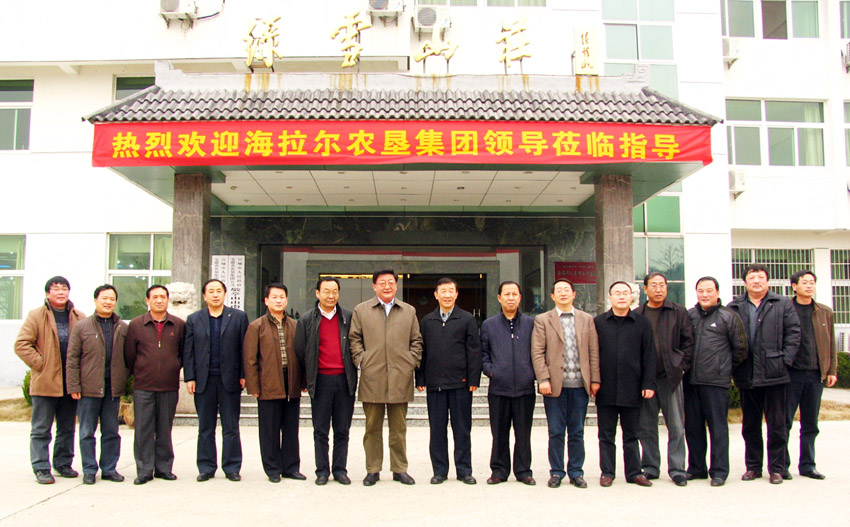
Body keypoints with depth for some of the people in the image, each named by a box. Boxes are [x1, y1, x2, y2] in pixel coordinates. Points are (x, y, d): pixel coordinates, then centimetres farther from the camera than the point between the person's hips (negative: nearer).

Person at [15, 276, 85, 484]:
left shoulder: (79, 318, 7)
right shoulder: (36, 316, -1)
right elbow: (21, 345, -5)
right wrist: (40, 363, -11)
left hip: (70, 382, 3)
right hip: (45, 382, -3)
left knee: (67, 428, 12)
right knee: (41, 429, 2)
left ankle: (63, 464, 24)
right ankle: (41, 468, 9)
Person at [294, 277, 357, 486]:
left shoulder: (348, 317, 6)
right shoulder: (307, 320, 4)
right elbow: (300, 351, 7)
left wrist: (353, 374, 6)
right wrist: (307, 378, 6)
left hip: (344, 380, 1)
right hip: (321, 380, -1)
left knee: (342, 430, 7)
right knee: (320, 430, 6)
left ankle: (340, 469, 17)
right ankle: (322, 471, 16)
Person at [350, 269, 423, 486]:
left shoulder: (409, 311, 14)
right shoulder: (361, 310, 9)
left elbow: (416, 341, 15)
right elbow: (354, 339, 9)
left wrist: (411, 362, 3)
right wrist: (361, 361, -2)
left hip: (400, 379, 1)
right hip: (371, 379, -1)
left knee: (399, 427, 7)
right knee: (372, 427, 5)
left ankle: (400, 469, 17)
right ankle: (373, 470, 14)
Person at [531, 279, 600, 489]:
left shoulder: (587, 319, 11)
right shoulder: (542, 320, 4)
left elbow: (593, 352, 8)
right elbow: (537, 353, -2)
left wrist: (595, 379, 2)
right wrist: (543, 379, -11)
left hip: (580, 385, 2)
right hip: (555, 385, -2)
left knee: (577, 432, 8)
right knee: (556, 432, 4)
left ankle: (576, 473, 19)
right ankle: (556, 472, 16)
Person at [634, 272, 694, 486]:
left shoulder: (679, 313, 5)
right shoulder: (636, 315, 6)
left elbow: (689, 340, 4)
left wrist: (682, 365, -3)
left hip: (670, 376, -1)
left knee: (676, 426, 0)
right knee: (646, 427, 7)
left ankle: (677, 469, 9)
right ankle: (650, 467, 17)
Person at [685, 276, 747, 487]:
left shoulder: (728, 317, 0)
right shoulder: (689, 315, 10)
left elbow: (740, 349, 5)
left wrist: (725, 367, 10)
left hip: (716, 382, -4)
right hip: (691, 381, 4)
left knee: (718, 427, -1)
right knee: (692, 426, 10)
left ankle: (719, 471, 7)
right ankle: (696, 468, 21)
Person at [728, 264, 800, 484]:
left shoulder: (783, 305, 5)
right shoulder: (734, 307, 7)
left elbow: (793, 334, 1)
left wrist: (784, 360, -8)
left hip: (774, 375, -2)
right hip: (746, 377, 2)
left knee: (777, 424, 3)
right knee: (750, 425, 11)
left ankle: (776, 468, 15)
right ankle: (753, 466, 22)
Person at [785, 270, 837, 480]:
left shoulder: (825, 312, 12)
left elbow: (831, 343, 14)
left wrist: (832, 370, 7)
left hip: (816, 374, 4)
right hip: (791, 373, -4)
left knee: (810, 424, 9)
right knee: (785, 422, 0)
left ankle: (807, 465, 19)